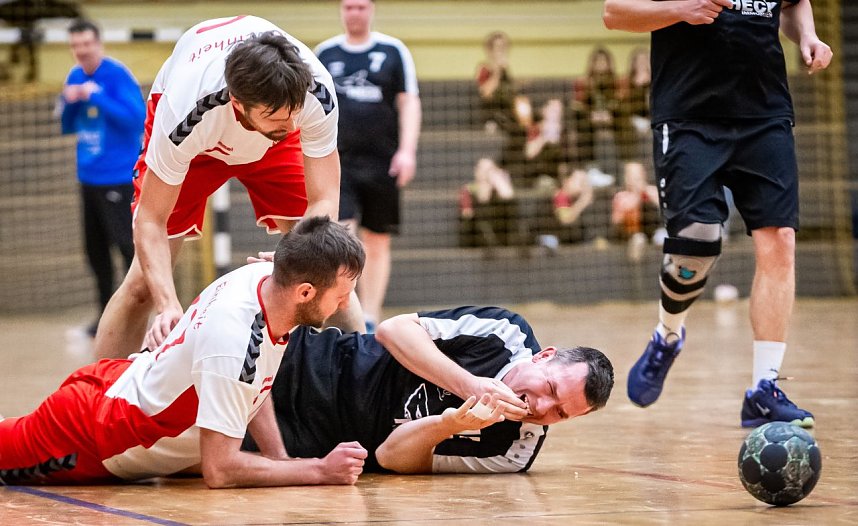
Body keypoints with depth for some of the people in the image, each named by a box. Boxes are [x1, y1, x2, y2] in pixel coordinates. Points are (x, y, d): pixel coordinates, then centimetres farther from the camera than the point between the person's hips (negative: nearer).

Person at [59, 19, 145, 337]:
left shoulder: (117, 75, -13)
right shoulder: (75, 78, 8)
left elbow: (137, 117, -23)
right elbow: (67, 127, 14)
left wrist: (96, 97, -25)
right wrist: (69, 103, -7)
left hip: (118, 177, -7)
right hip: (88, 177, 7)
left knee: (127, 245, -6)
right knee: (95, 249, 12)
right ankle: (107, 313, 23)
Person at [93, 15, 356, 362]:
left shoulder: (316, 91, -39)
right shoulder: (185, 113, -44)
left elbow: (324, 202, -34)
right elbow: (150, 220, -35)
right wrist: (168, 305, -48)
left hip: (271, 147, 2)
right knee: (143, 285, -9)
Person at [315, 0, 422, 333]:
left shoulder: (393, 51, 5)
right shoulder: (324, 53, 8)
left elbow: (409, 102, 3)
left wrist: (407, 149, -7)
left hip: (382, 164, 0)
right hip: (337, 162, 0)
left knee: (377, 243, 4)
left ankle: (369, 320, 10)